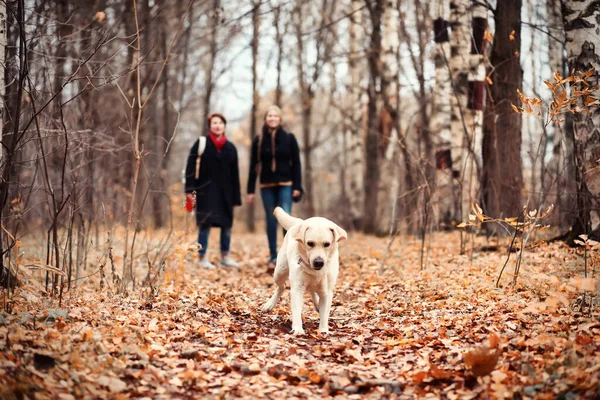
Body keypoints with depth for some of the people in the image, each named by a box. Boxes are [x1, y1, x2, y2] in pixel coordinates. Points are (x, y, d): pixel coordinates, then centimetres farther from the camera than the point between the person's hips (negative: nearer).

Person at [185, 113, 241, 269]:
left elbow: (234, 174, 11)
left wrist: (236, 197, 8)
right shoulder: (201, 143, -1)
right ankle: (202, 258, 3)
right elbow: (191, 167, -5)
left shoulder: (230, 148, 9)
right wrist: (189, 189, -13)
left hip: (225, 192, 4)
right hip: (205, 190, -4)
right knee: (205, 224, -6)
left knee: (227, 224, 7)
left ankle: (225, 257, 19)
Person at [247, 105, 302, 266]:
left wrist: (297, 186, -7)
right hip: (266, 186, 2)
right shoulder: (258, 140, 4)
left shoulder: (289, 138, 1)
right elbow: (253, 166, 6)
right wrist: (250, 190, 2)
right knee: (271, 220, 5)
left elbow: (296, 163, 1)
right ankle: (273, 255, 11)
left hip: (285, 185, -2)